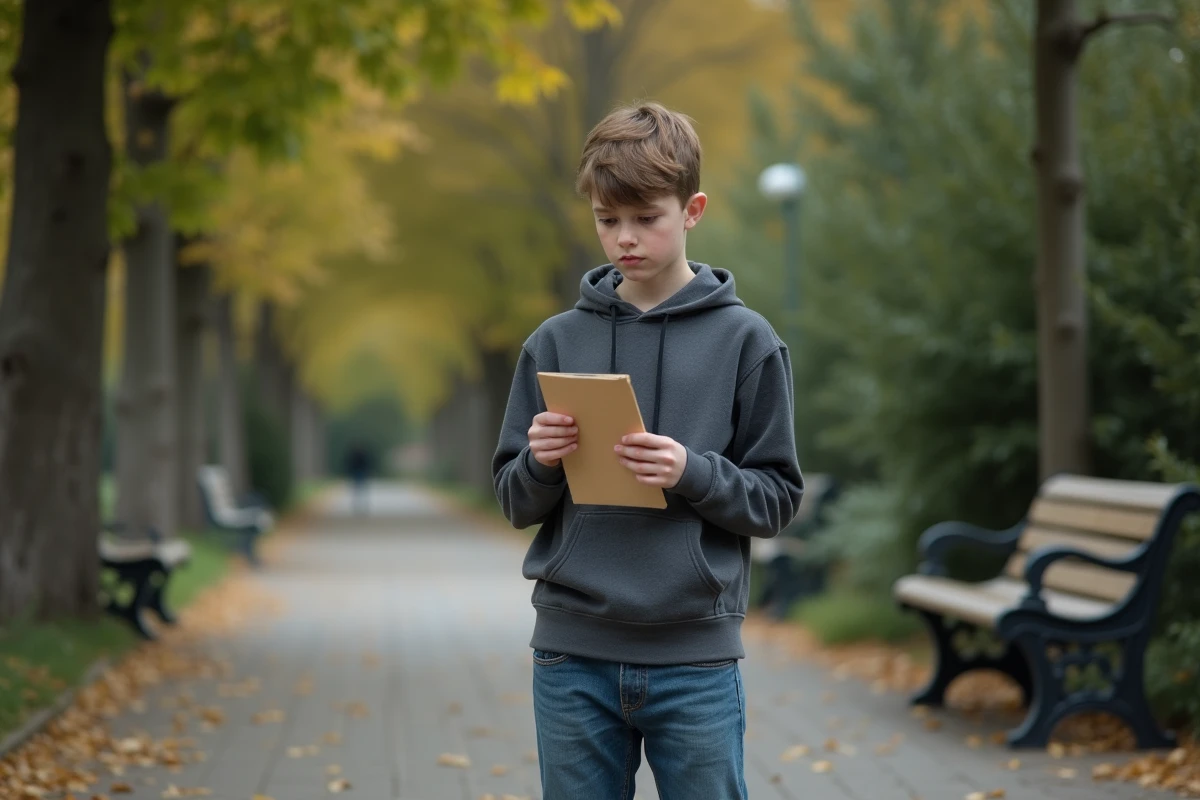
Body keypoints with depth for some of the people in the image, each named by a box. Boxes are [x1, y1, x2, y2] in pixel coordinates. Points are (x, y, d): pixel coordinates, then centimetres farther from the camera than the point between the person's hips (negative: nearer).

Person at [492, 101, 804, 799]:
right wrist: (542, 463, -11)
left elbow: (778, 499, 0)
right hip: (573, 655, 2)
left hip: (696, 660, -2)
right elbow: (516, 503, 10)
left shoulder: (744, 340, 1)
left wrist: (693, 473, -17)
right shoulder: (557, 342, 7)